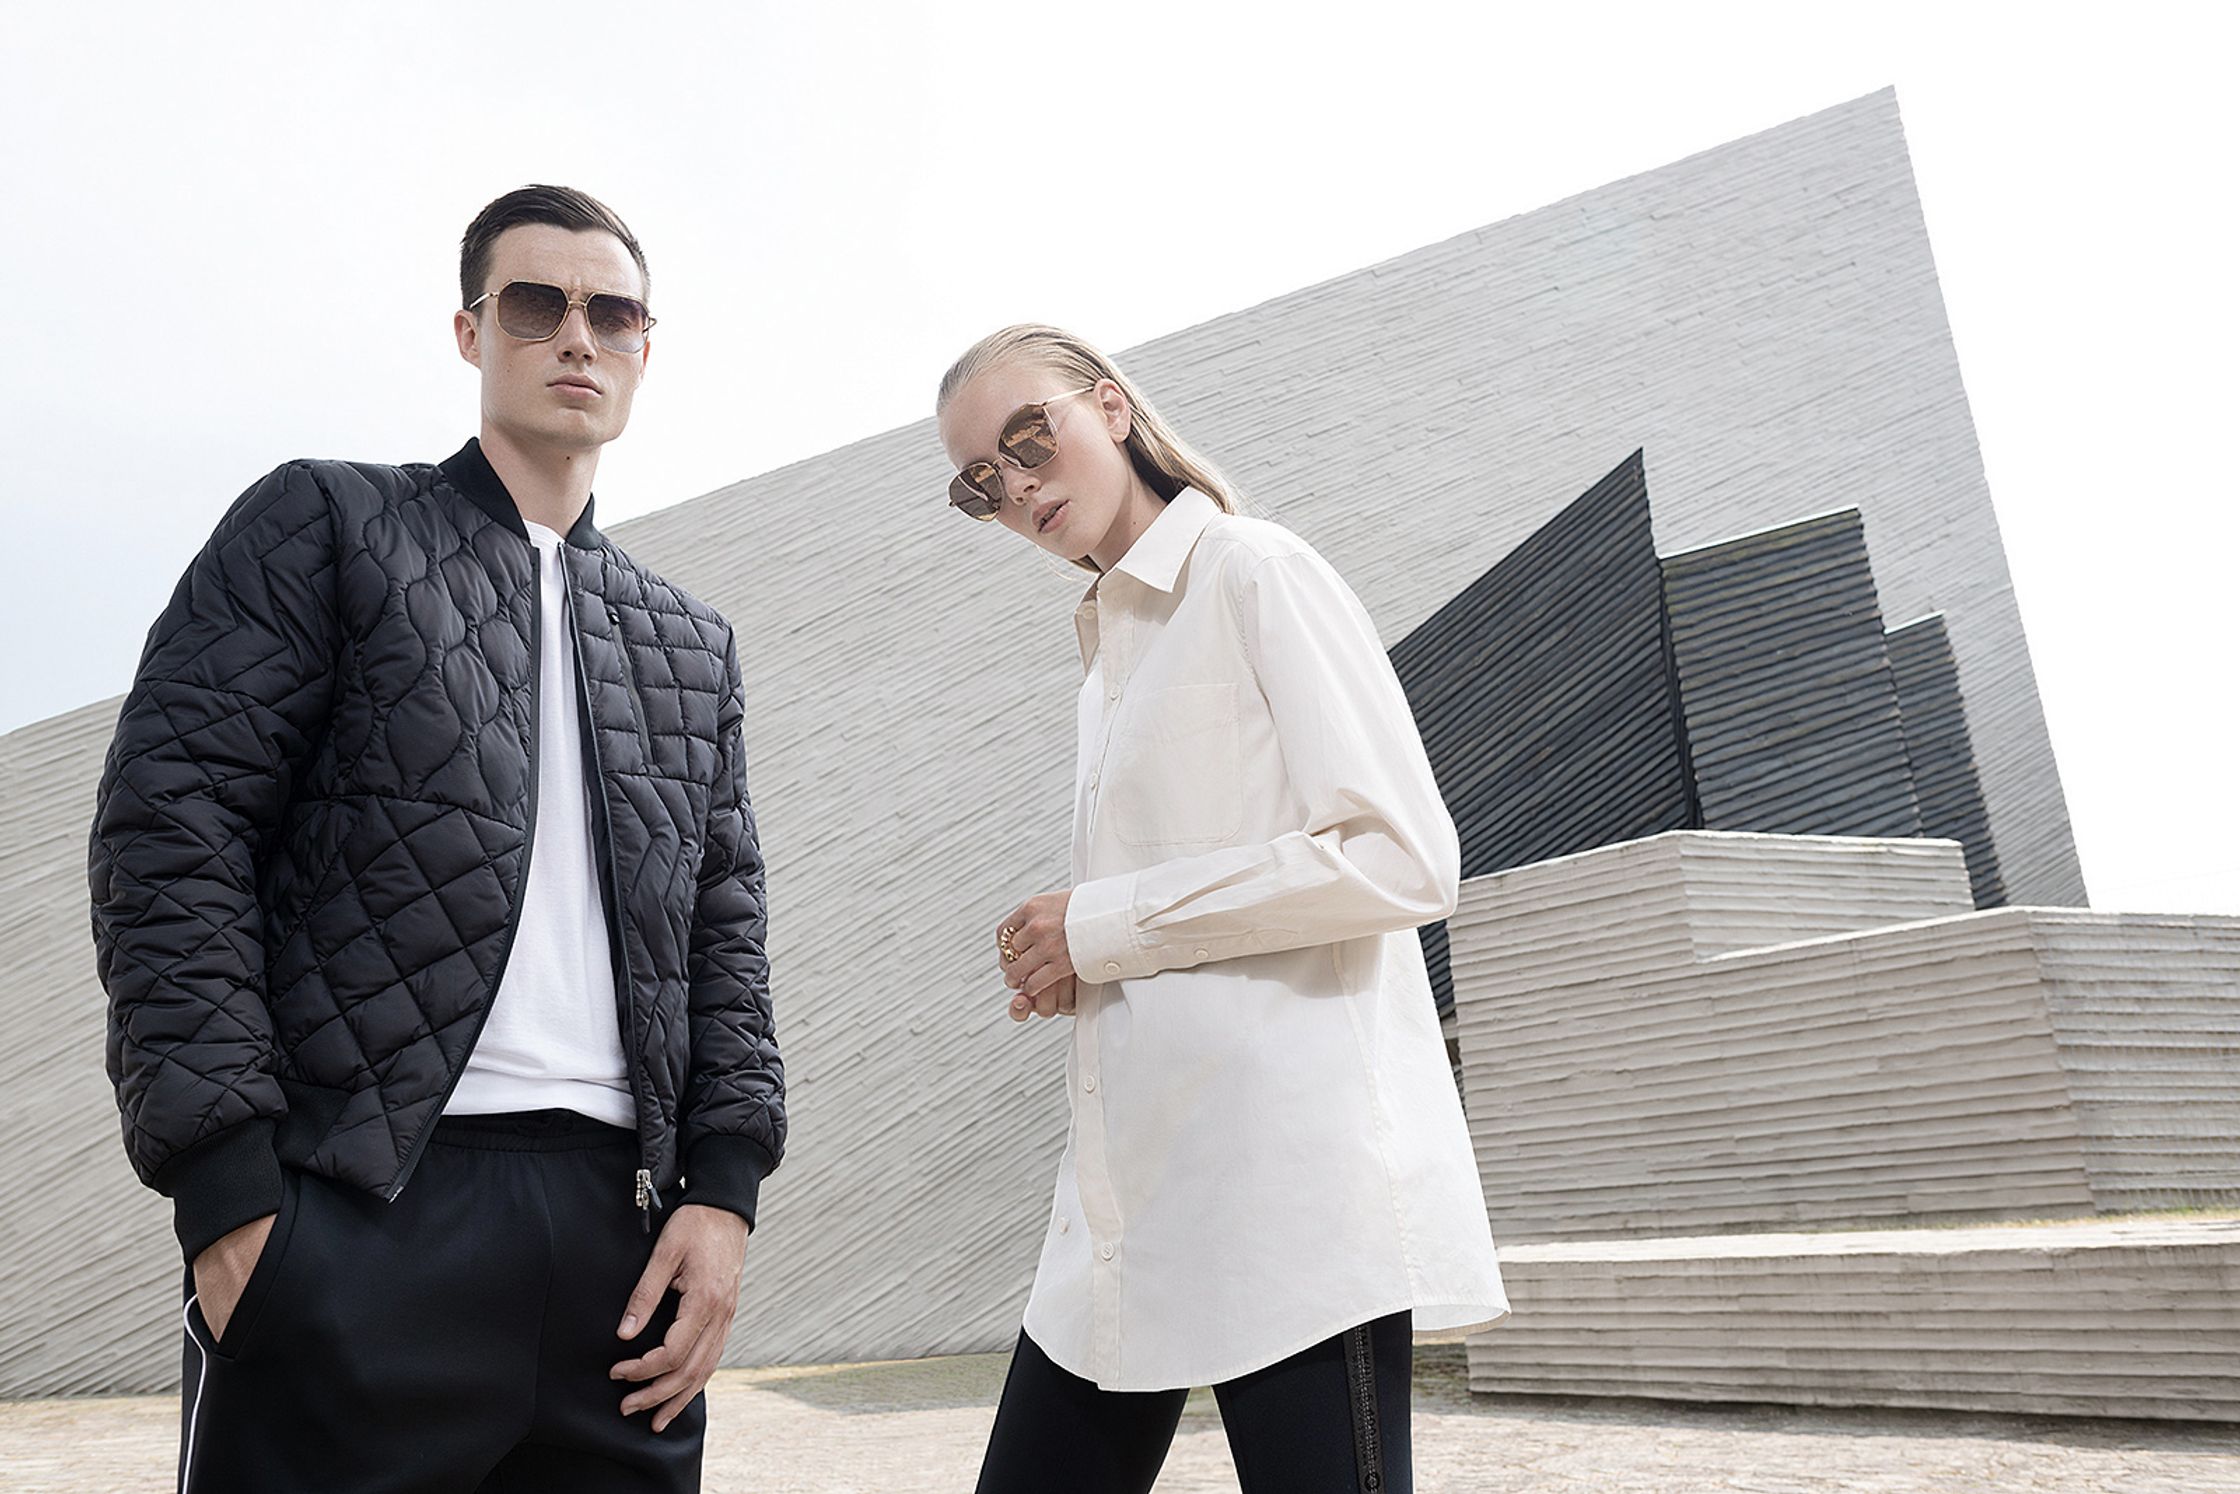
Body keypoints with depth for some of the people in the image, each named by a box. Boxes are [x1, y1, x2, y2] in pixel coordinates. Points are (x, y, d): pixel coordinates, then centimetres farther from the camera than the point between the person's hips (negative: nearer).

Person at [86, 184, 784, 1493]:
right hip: (356, 1214, -4)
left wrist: (724, 1183, 1)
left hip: (624, 1221, 4)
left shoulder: (691, 643, 19)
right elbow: (172, 830, -4)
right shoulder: (326, 523, 6)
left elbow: (724, 922, 14)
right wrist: (227, 1189, -12)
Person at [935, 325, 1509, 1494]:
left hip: (1290, 1176, -8)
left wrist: (1106, 923, -11)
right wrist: (1069, 957, 4)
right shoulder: (1107, 640, 20)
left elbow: (1401, 859, -14)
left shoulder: (1252, 571, -3)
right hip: (1136, 1182, 8)